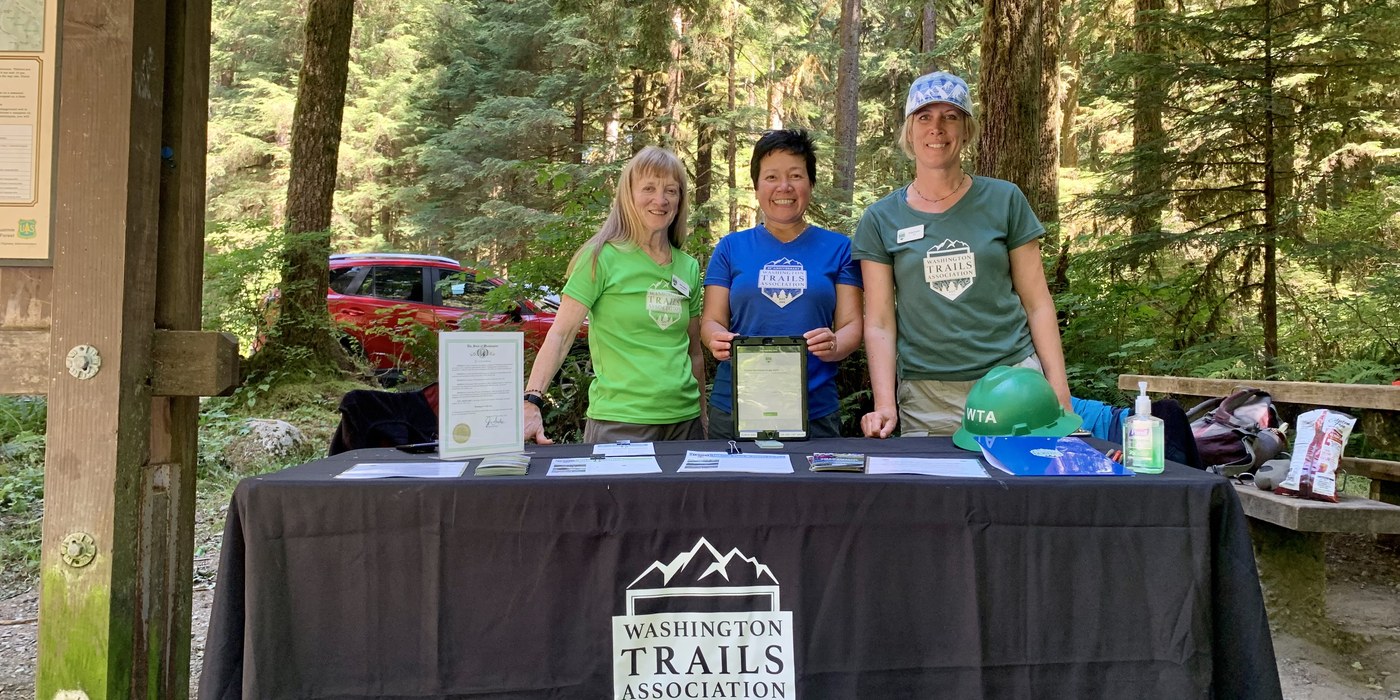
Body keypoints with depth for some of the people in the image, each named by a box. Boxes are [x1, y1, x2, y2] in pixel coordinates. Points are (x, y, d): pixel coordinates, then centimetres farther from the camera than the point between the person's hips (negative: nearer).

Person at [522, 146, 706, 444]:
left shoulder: (689, 267, 10)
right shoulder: (603, 258, -5)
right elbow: (560, 334, -11)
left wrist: (703, 418, 16)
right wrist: (532, 402, -23)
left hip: (684, 420, 5)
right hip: (618, 422, -5)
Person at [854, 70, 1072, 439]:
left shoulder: (1005, 201, 5)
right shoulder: (880, 219, 4)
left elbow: (1037, 302, 5)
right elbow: (879, 323, 0)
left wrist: (1059, 391, -2)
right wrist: (884, 405, -11)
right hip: (927, 399, 0)